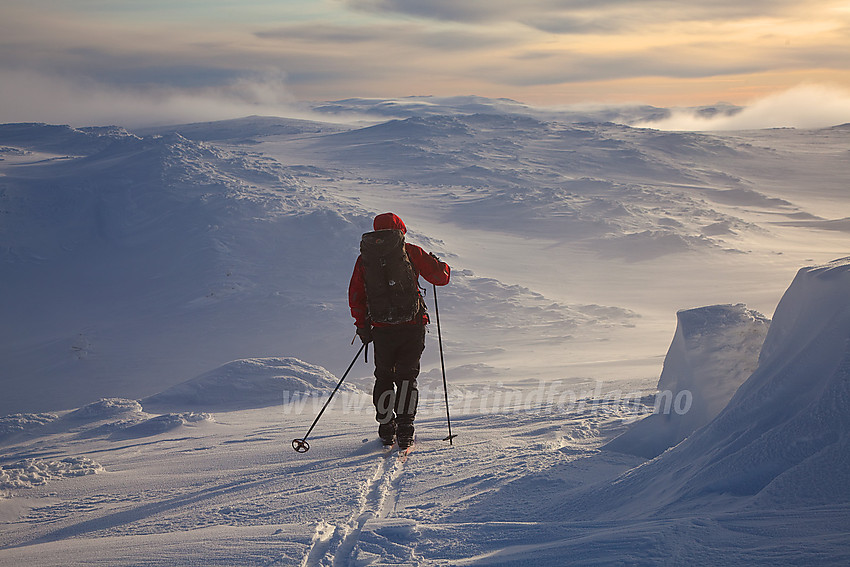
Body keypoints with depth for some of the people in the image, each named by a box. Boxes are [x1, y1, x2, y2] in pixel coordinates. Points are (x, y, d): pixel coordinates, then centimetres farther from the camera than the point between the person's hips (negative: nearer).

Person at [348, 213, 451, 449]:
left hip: (381, 328, 2)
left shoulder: (364, 258, 6)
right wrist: (440, 264, 25)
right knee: (406, 376, 8)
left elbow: (355, 296, 7)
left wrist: (362, 325, 15)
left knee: (384, 377, 16)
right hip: (412, 324, -2)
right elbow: (441, 277, 3)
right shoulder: (410, 251, -1)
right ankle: (404, 425, -3)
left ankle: (386, 428, 11)